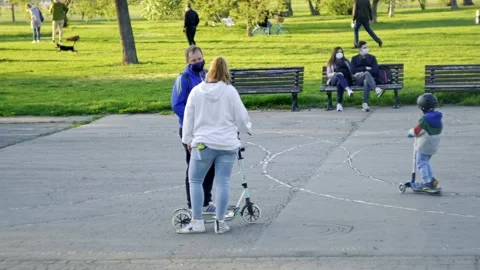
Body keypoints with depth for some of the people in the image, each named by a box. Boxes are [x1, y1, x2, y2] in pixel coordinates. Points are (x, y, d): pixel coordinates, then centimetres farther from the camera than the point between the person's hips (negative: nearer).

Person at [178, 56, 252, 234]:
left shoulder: (196, 91, -1)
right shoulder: (230, 91, -5)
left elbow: (188, 118, 5)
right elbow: (241, 116, 2)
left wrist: (188, 140, 17)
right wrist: (246, 128, 24)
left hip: (203, 144, 0)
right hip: (228, 145, 0)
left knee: (195, 180, 9)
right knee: (223, 182, 3)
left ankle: (197, 222, 5)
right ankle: (220, 222, 5)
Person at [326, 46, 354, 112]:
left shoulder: (346, 61, 29)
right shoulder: (331, 63, 26)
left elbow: (352, 71, 21)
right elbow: (328, 75, 13)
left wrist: (353, 75, -2)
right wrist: (336, 73, -6)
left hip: (346, 80, 0)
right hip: (334, 81, 0)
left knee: (339, 83, -40)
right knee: (339, 76, -40)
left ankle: (339, 103, -55)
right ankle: (348, 89, -68)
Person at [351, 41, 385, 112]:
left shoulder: (372, 57, 18)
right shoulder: (354, 58, 18)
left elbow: (375, 70, 2)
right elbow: (353, 71, 2)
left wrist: (361, 72, -7)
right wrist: (365, 68, -7)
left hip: (369, 78, 1)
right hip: (358, 80, -1)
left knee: (366, 81, -39)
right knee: (367, 73, -37)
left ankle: (365, 103, -41)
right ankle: (377, 90, -57)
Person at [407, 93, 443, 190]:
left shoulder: (424, 119, -22)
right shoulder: (438, 117, 1)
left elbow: (416, 131, -18)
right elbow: (440, 129, 13)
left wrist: (410, 133, 3)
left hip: (424, 145, -8)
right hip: (434, 145, 8)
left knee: (421, 163, 1)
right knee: (426, 162, 22)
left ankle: (427, 182, -5)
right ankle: (431, 179, 16)